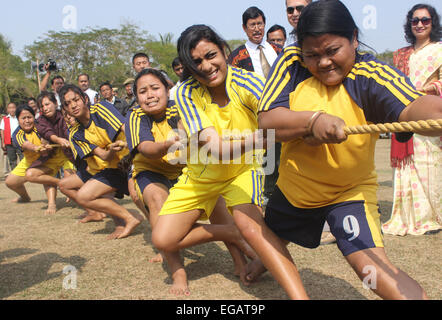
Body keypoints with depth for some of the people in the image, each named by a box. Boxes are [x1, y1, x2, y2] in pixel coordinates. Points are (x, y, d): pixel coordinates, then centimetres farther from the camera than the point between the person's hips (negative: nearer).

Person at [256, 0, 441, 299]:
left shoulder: (370, 75, -25)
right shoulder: (292, 62, -15)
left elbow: (412, 108, -46)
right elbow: (266, 121, -22)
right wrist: (313, 120, -40)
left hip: (349, 189, -4)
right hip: (294, 184, 4)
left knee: (370, 264, -27)